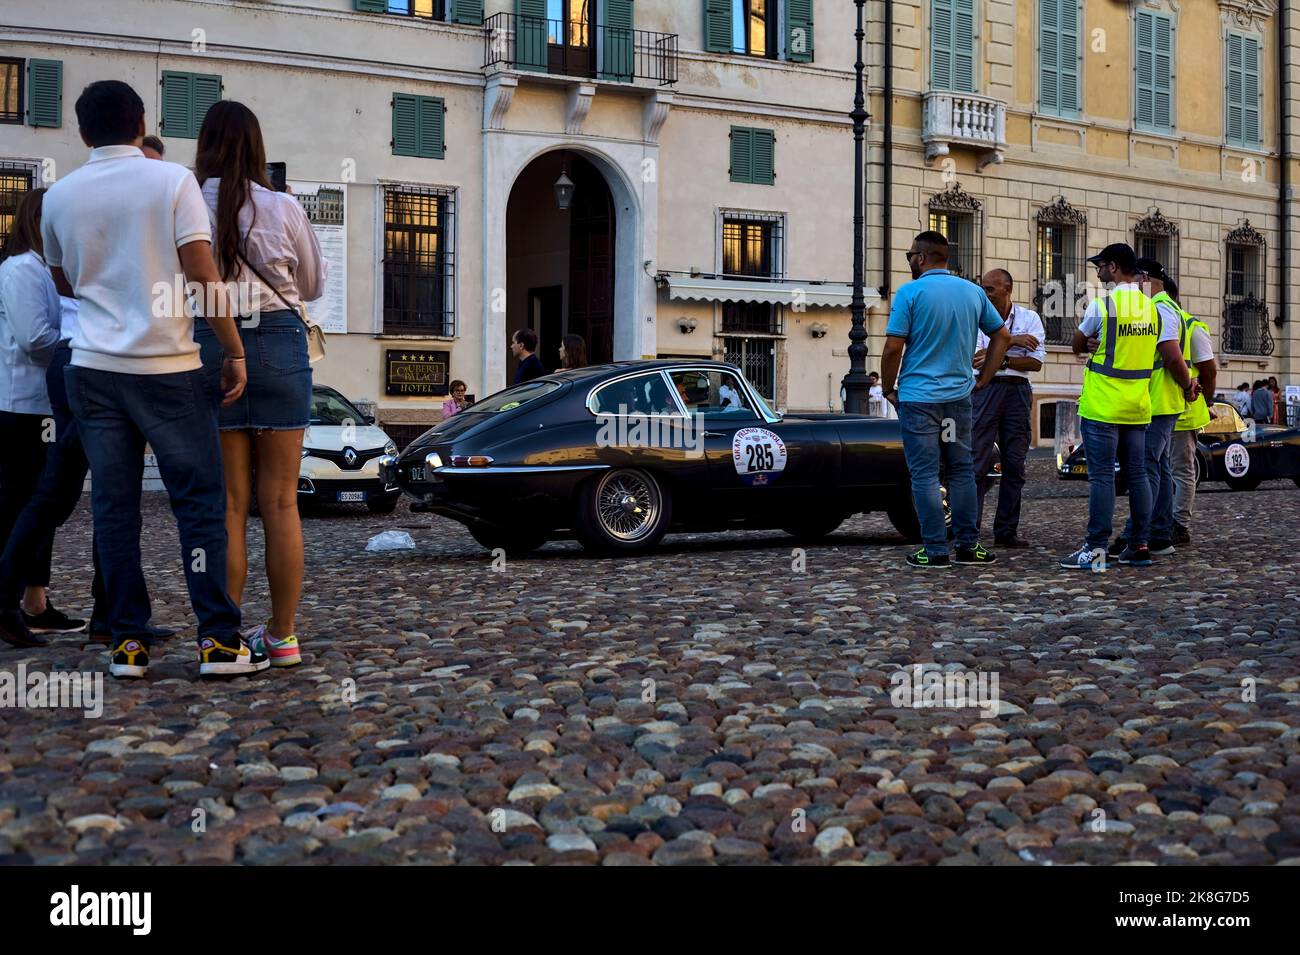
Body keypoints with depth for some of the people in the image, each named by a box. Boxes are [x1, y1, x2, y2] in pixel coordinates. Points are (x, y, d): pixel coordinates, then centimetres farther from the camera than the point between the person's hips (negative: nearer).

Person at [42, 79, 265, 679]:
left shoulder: (60, 196, 8)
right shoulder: (172, 181, -4)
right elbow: (204, 276, -10)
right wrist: (235, 352, -4)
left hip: (94, 368, 4)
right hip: (168, 366, -3)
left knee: (114, 506, 6)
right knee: (200, 502, 1)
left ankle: (128, 642, 6)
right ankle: (218, 640, -1)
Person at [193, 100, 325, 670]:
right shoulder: (283, 208, -1)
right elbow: (314, 286, 12)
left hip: (209, 345, 0)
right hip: (279, 342, 0)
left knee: (228, 504, 5)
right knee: (281, 502, 5)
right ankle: (283, 636, 11)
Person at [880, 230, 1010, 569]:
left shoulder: (910, 293, -9)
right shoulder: (973, 292, 8)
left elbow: (893, 348, -13)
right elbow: (1002, 336, 13)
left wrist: (888, 389, 0)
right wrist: (982, 380, 16)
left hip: (919, 398, -5)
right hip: (959, 397, 5)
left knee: (925, 475, 0)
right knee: (962, 471, 13)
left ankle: (935, 551, 1)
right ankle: (968, 546, 14)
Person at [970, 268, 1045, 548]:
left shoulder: (1029, 318, 6)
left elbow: (1036, 361, -3)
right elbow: (975, 357, -9)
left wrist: (1000, 360, -11)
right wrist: (1011, 341, -13)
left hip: (1018, 391, 2)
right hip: (985, 390, -2)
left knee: (1015, 464, 4)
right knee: (979, 463, -7)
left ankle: (1006, 530, 10)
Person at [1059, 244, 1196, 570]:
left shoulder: (1102, 304, -9)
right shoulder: (1153, 308, 6)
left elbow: (1077, 345, 4)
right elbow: (1173, 358, 3)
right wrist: (1188, 387, 19)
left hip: (1102, 406, -5)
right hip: (1138, 407, 6)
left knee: (1102, 476, -5)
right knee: (1138, 474, 10)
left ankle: (1096, 549, -5)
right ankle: (1139, 546, 14)